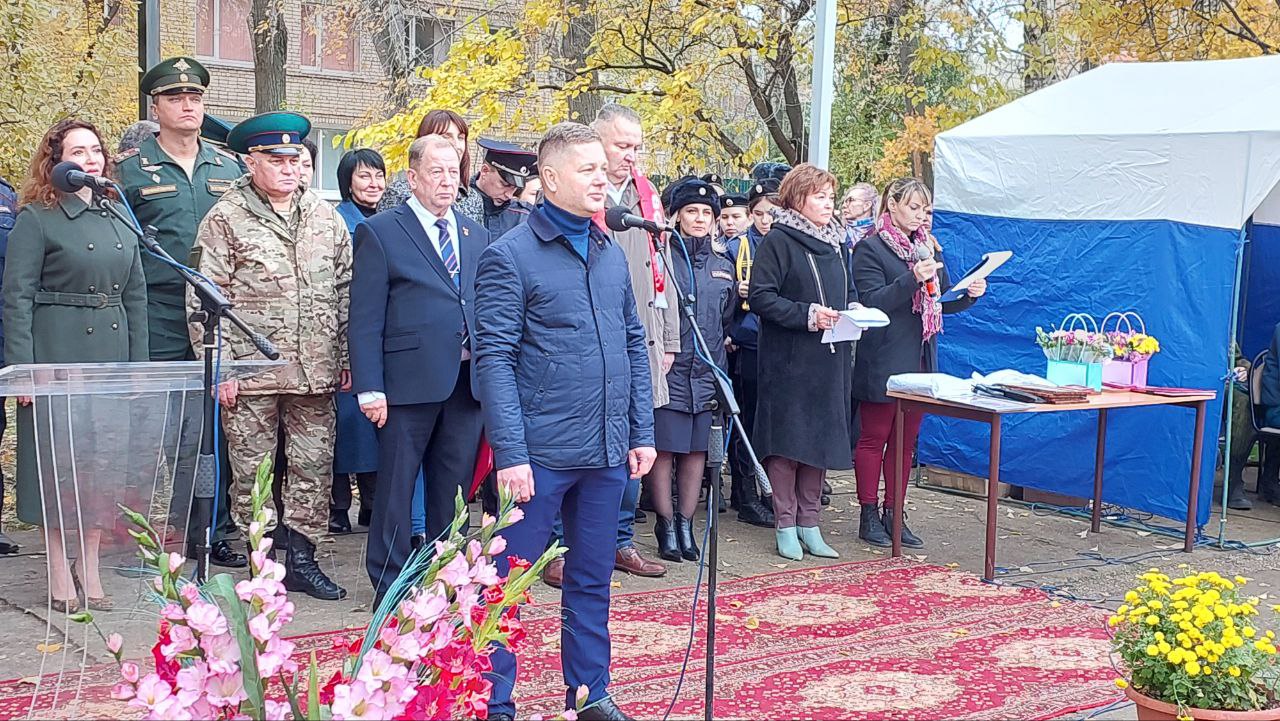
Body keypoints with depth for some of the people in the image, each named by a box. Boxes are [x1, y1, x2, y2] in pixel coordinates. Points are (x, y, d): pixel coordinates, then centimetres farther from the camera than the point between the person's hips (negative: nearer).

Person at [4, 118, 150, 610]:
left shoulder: (119, 218, 12)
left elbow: (136, 296, 14)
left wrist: (138, 364, 8)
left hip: (111, 352, 5)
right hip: (56, 353, -5)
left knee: (104, 457, 7)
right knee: (57, 458, 0)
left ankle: (91, 566, 18)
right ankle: (59, 573, 10)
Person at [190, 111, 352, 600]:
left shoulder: (326, 218, 12)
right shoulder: (225, 220, -1)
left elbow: (345, 290, 15)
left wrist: (347, 357, 10)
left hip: (316, 373, 4)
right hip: (250, 372, -3)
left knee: (314, 468, 7)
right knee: (253, 473, 3)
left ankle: (301, 559, 19)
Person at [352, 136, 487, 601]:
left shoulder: (476, 235, 15)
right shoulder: (380, 232, -1)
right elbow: (365, 319, -5)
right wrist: (370, 389, -12)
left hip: (467, 383, 5)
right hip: (409, 383, -5)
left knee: (454, 488, 11)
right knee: (396, 486, 4)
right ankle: (390, 585, 15)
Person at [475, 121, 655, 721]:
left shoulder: (612, 254, 11)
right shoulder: (510, 256, -8)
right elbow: (494, 359, -12)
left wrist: (642, 432, 10)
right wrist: (510, 453, -17)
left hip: (608, 452, 6)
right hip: (541, 453, -6)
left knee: (592, 580, 16)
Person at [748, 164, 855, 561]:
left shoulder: (836, 243, 15)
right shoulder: (778, 241, -7)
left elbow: (848, 293, 25)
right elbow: (760, 296, -14)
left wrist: (852, 312, 3)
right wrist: (807, 315, -20)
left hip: (830, 361, 7)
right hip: (789, 360, -7)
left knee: (821, 438, 8)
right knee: (787, 441, -2)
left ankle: (809, 524, 17)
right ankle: (786, 526, 7)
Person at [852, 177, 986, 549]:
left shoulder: (926, 247, 13)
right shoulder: (870, 249, -7)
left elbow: (943, 302, 16)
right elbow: (873, 301, -17)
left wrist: (969, 295, -3)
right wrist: (913, 279, -28)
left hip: (919, 361, 7)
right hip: (882, 361, -7)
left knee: (906, 439, 10)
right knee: (874, 437, 2)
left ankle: (894, 514, 18)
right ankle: (869, 516, 10)